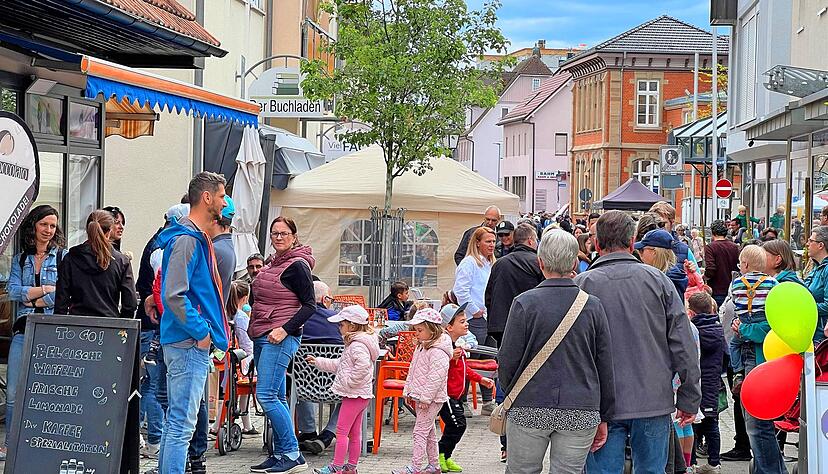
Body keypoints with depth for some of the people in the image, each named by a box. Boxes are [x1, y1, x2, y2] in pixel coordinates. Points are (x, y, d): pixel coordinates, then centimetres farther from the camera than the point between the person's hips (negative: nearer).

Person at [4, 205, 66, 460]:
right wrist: (46, 289, -7)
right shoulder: (19, 259, 15)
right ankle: (10, 444, 8)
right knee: (13, 391, 0)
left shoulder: (63, 257, 5)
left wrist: (31, 299, -6)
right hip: (24, 329, 3)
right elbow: (13, 291, 1)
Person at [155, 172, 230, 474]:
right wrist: (201, 331, -17)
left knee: (177, 420, 16)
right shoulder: (186, 239, -15)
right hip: (190, 344, -11)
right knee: (182, 423, -9)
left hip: (193, 342, 11)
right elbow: (174, 295, -22)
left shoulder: (196, 237, 17)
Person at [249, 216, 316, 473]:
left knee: (266, 396, -15)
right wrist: (254, 328, 17)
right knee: (276, 397, 9)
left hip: (281, 337, -9)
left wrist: (284, 329, -21)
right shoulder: (273, 263, 16)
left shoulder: (297, 265, -9)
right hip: (262, 337, 9)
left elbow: (309, 305, -13)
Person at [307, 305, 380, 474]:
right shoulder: (355, 343, 17)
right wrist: (318, 362, 26)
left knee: (342, 431, -6)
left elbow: (363, 366, -34)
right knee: (355, 432, 13)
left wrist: (349, 381, -25)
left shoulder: (357, 345, -17)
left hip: (354, 395, -11)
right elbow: (339, 364, 26)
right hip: (361, 395, 11)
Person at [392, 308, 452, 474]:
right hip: (420, 397, 10)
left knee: (420, 431, -9)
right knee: (429, 432, 15)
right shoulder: (421, 347, 12)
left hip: (431, 399, -10)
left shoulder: (438, 352, -20)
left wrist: (425, 398, -22)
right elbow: (412, 370, 20)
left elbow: (436, 377, -23)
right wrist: (408, 391, 17)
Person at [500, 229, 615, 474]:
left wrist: (510, 396, 16)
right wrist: (603, 417, 12)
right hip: (581, 413, 2)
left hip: (529, 410, -1)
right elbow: (606, 367, 4)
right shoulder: (593, 306, 0)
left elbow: (507, 362, -4)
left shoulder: (524, 303, -7)